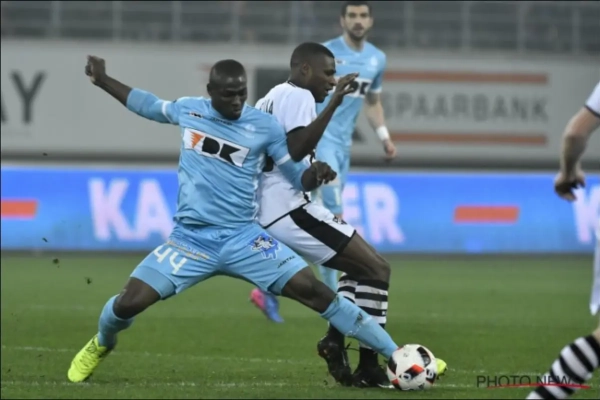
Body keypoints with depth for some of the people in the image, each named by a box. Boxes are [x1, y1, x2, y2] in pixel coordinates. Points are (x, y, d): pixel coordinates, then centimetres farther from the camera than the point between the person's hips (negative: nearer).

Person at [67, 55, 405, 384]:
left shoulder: (265, 126, -3)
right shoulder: (188, 109, 4)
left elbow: (298, 177, 1)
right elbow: (148, 105, 25)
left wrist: (315, 174, -23)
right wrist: (102, 80, 31)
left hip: (242, 239, -2)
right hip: (190, 239, 2)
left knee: (314, 291, -15)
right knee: (129, 303, -12)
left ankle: (396, 356, -12)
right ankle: (101, 345, 26)